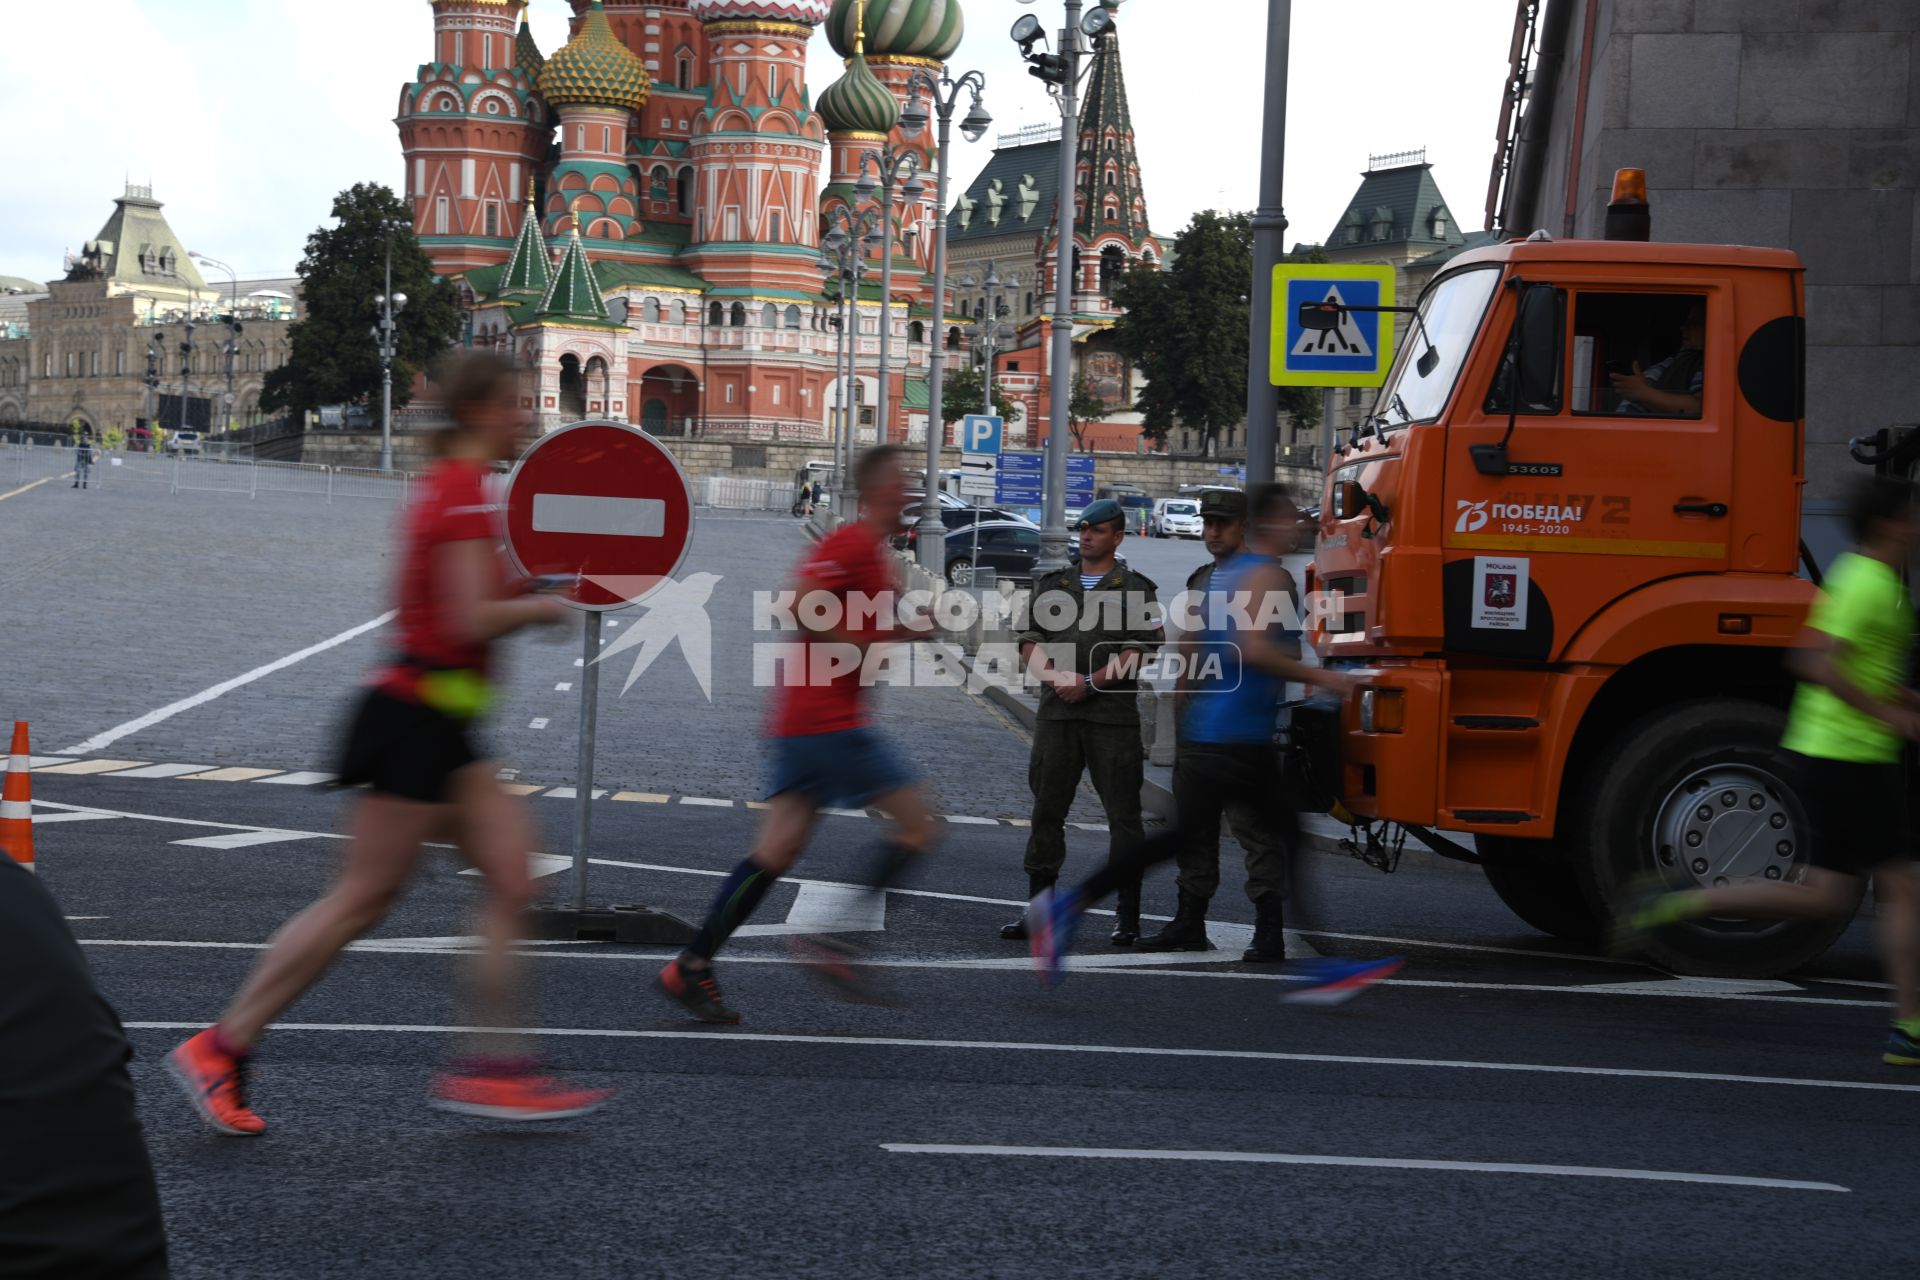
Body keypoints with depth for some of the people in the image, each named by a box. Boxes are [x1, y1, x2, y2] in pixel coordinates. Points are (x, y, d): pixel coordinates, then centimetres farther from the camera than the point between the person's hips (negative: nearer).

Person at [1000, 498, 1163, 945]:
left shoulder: (1137, 588, 4)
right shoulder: (1051, 584, 17)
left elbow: (1142, 649, -7)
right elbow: (1030, 644, 11)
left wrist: (1091, 682, -14)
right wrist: (1056, 677, -9)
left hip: (1113, 715, -4)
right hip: (1056, 713, 4)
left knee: (1123, 816, -4)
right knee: (1046, 811, 5)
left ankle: (1127, 917, 0)